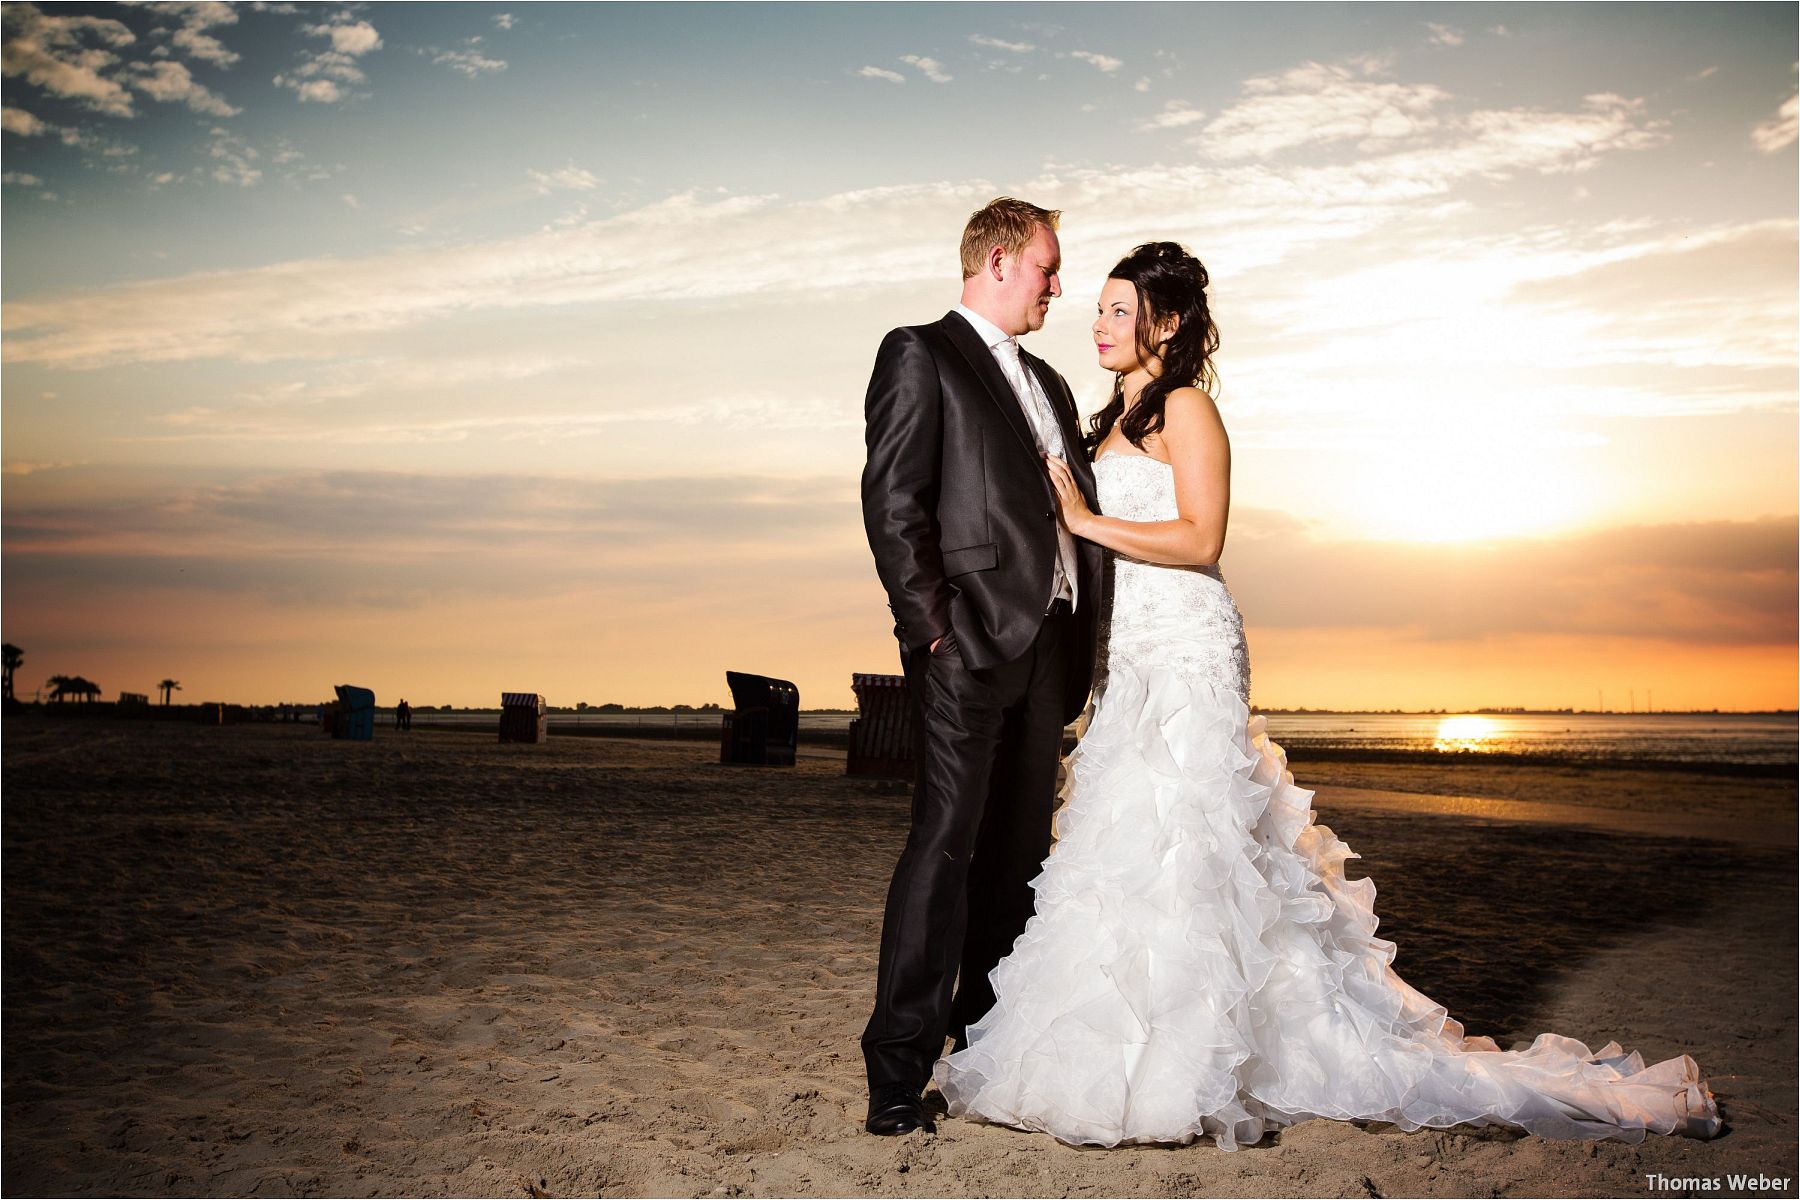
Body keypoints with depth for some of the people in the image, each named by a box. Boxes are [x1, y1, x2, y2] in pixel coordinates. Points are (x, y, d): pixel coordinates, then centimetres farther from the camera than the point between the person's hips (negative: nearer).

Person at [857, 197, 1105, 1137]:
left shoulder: (1048, 386, 25)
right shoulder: (920, 355, 1)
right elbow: (891, 502, -8)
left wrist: (1080, 641, 13)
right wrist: (932, 627, -15)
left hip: (1047, 645, 8)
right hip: (971, 640, -7)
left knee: (1018, 848, 10)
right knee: (946, 841, -10)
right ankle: (899, 1068, -5)